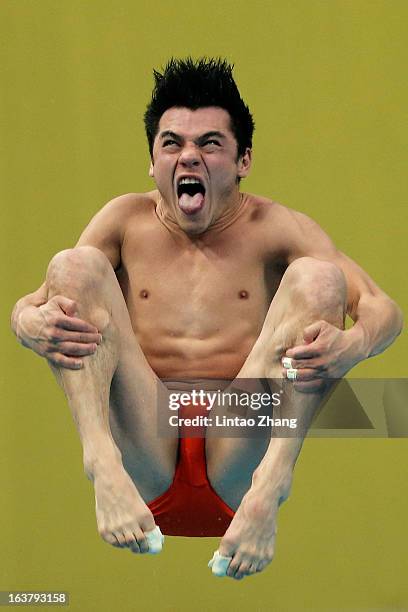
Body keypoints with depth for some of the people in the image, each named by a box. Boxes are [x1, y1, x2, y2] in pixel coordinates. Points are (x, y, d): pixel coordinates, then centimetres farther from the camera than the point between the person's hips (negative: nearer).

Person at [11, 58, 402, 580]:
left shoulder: (273, 228, 9)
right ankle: (101, 461, -33)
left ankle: (272, 482, -33)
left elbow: (384, 311, -2)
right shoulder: (126, 220, 14)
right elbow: (24, 308, 5)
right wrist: (35, 326, -22)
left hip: (237, 457, -1)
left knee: (317, 276, -15)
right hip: (143, 464, 1)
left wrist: (351, 346, -27)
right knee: (74, 265, -11)